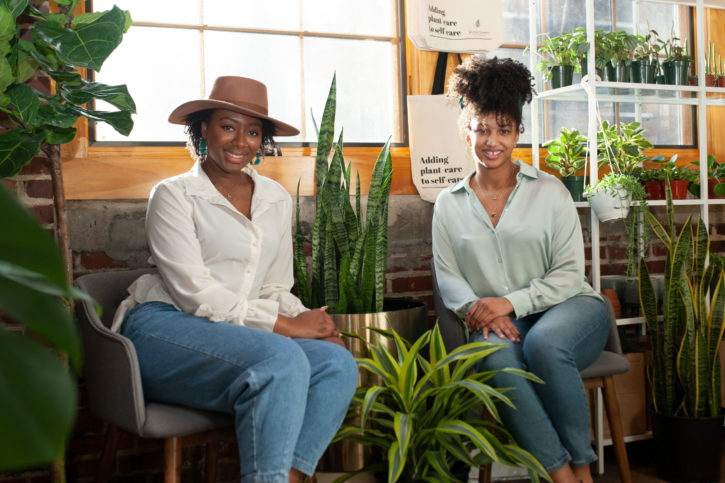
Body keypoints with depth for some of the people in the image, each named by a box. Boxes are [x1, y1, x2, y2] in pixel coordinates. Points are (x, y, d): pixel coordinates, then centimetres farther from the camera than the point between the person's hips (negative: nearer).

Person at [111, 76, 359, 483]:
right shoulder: (174, 196, 1)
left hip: (237, 335, 5)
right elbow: (194, 293, -9)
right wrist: (285, 325, -13)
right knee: (283, 360, -33)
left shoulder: (277, 200, 18)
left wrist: (314, 323, -5)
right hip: (165, 328, -5)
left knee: (338, 363, -23)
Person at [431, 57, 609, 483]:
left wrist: (511, 302, -14)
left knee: (543, 344, -36)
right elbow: (448, 278, 8)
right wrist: (479, 311, -14)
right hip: (497, 322, 1)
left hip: (567, 308, -1)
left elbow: (569, 273, -1)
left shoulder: (549, 191, 4)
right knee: (497, 360, -35)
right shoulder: (449, 204, 10)